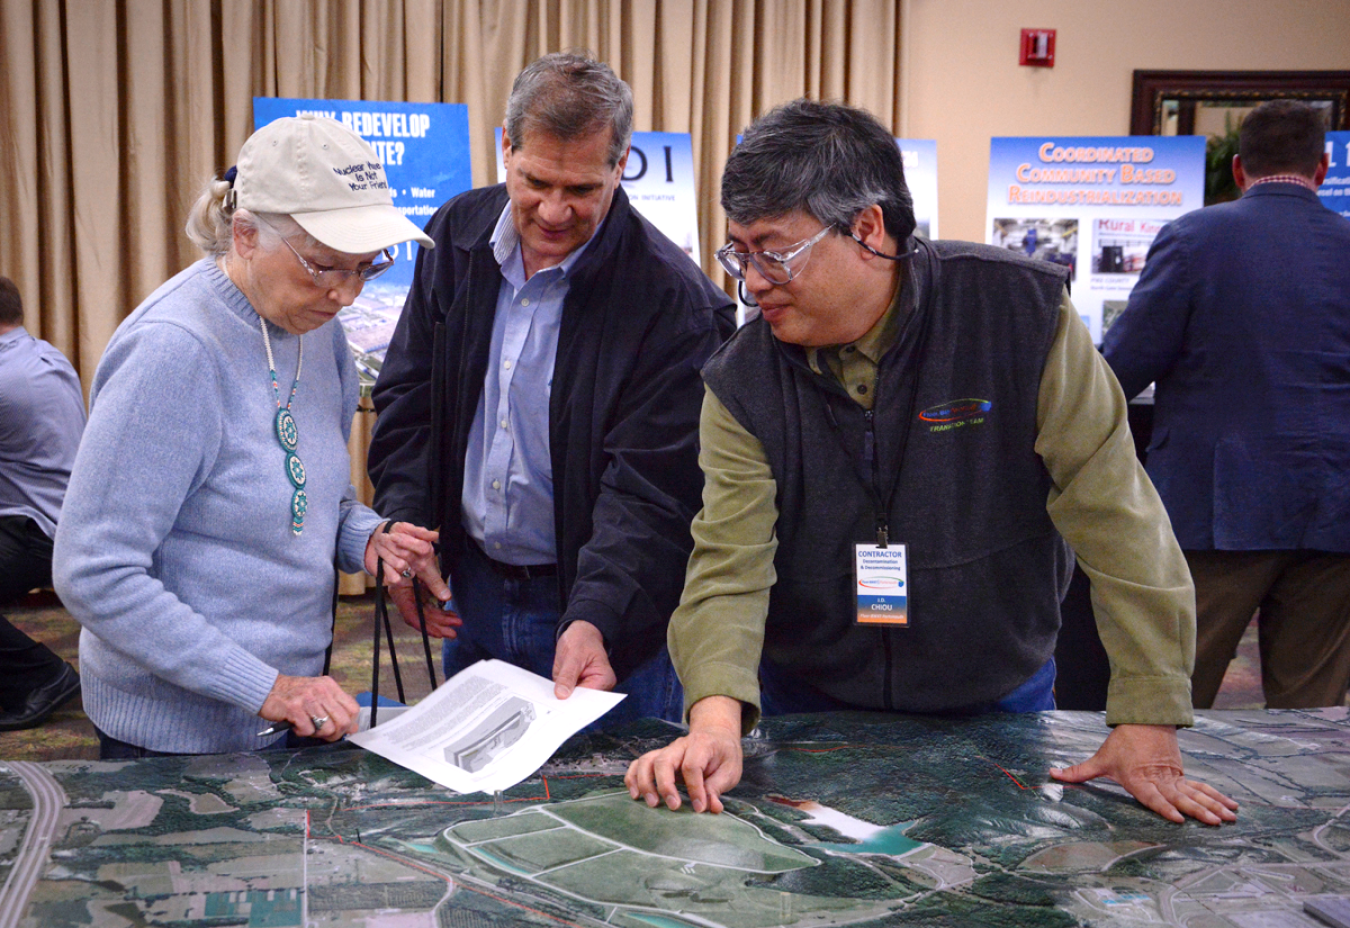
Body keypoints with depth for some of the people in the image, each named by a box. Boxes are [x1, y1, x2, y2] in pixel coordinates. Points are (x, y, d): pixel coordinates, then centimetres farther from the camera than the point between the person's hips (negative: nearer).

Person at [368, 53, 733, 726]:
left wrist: (596, 619, -34)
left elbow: (648, 488, -22)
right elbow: (407, 397, 8)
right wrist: (407, 531, -4)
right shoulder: (458, 236, -1)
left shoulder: (673, 299, -19)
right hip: (471, 590, 5)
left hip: (612, 613, -5)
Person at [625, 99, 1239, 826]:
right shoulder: (741, 384, -12)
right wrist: (716, 718, -38)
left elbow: (1116, 518, -19)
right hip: (809, 706, 1)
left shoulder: (1021, 314, -18)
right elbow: (729, 567, -19)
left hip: (997, 704, -1)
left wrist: (1149, 726, -21)